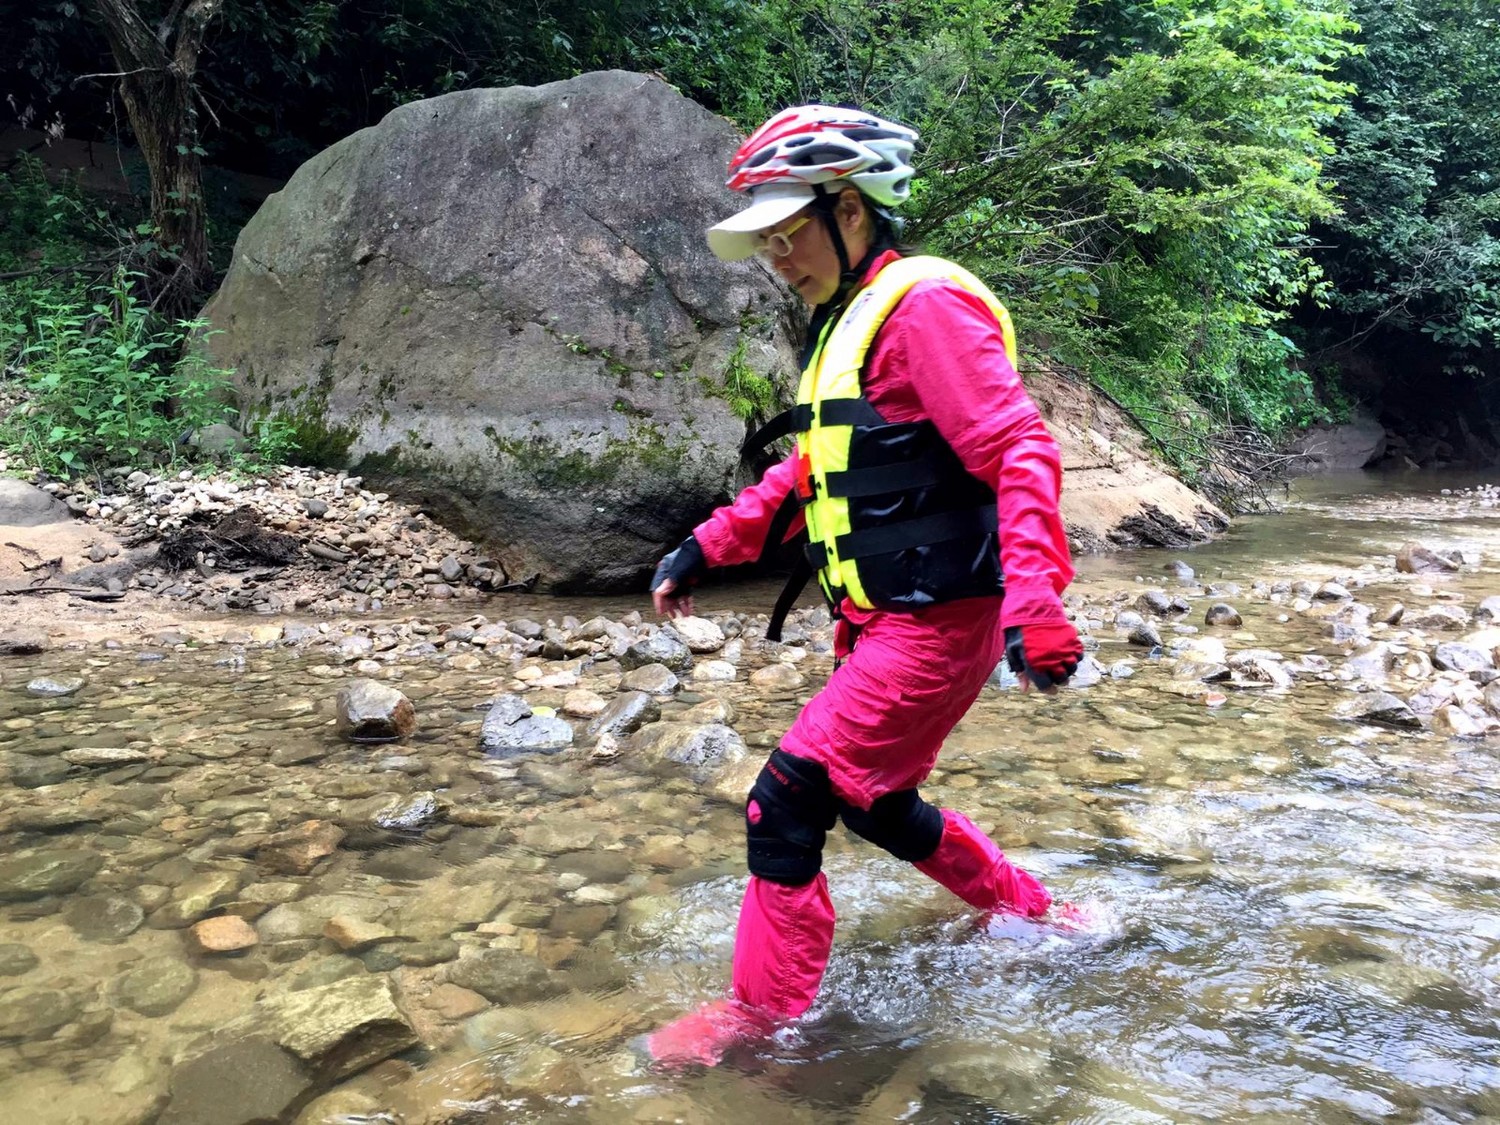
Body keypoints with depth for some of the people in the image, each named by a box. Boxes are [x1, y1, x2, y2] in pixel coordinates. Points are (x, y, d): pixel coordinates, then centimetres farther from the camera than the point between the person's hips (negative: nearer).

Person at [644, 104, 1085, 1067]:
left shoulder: (924, 304, -15)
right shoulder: (849, 321, 16)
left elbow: (1021, 454, -23)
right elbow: (811, 470, 22)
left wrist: (1034, 600, -32)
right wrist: (707, 547, 16)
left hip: (937, 624, -10)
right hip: (880, 622, 10)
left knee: (786, 804, -7)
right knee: (872, 801, 21)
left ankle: (763, 1015, 13)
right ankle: (1035, 918, 41)